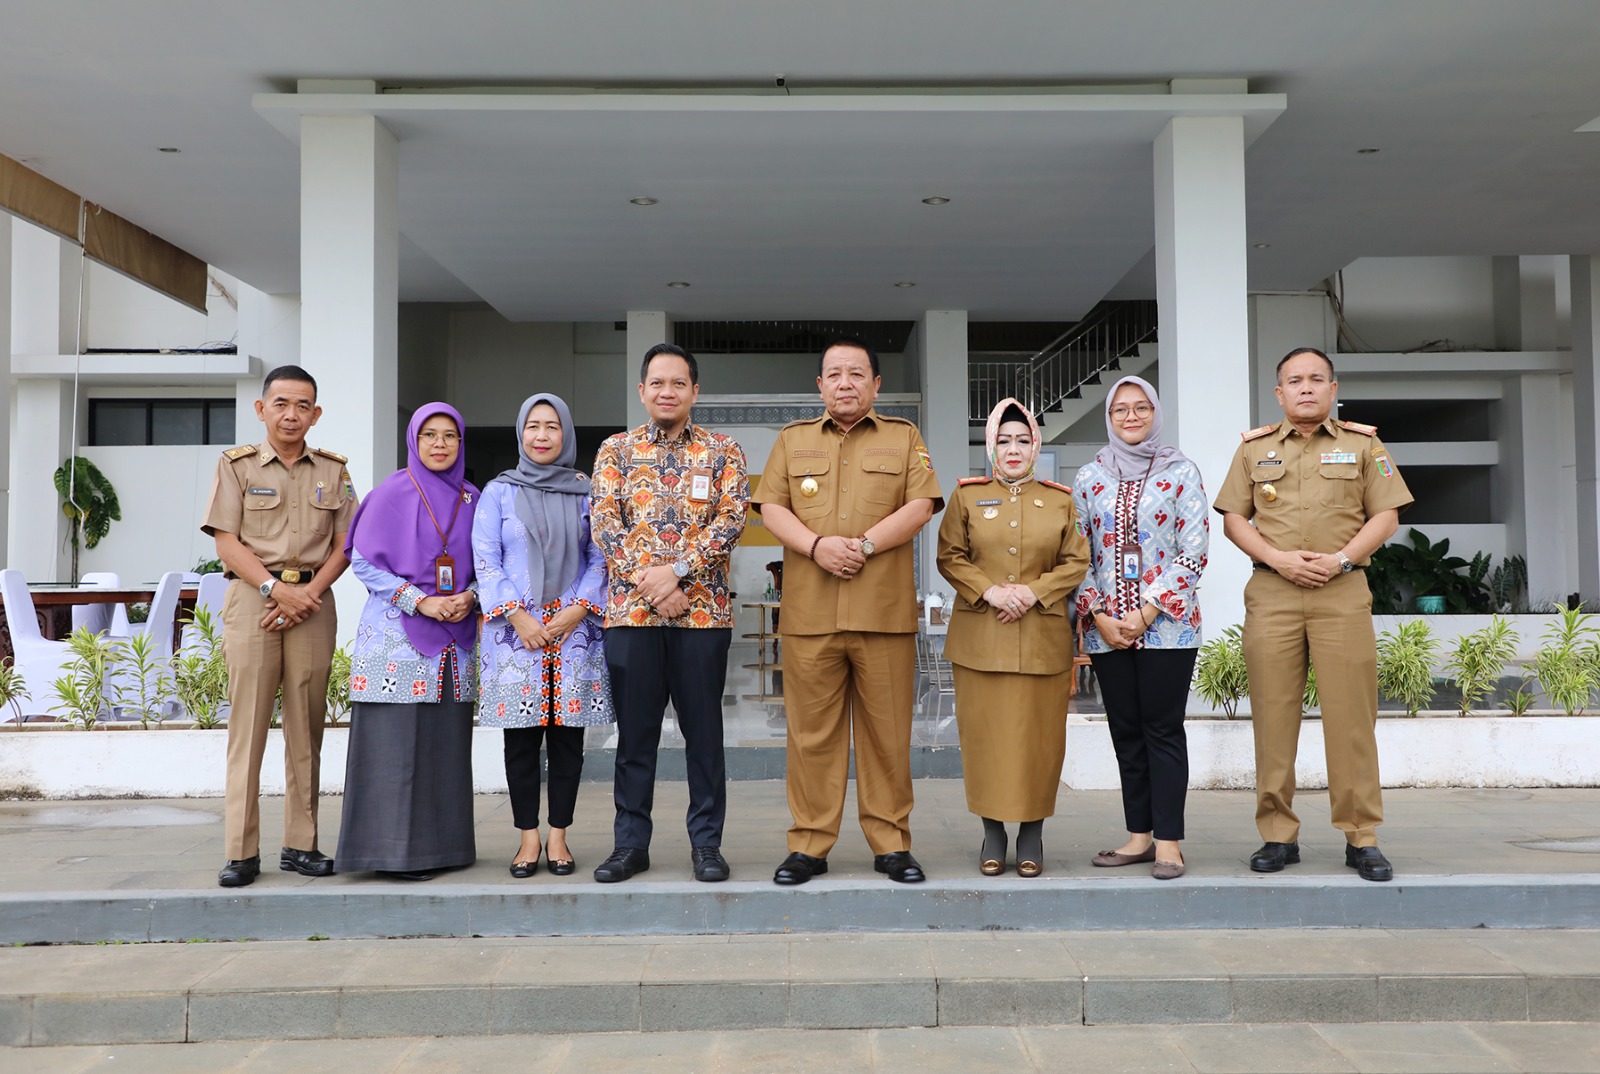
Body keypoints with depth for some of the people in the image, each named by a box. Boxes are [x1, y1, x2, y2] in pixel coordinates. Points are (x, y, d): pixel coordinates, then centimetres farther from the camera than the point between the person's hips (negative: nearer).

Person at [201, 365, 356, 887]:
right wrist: (276, 588, -12)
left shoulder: (332, 470, 12)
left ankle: (300, 845, 10)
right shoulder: (237, 464, 6)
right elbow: (227, 543, -1)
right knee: (247, 723, -5)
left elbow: (344, 545, 7)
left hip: (313, 602, 2)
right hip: (252, 600, -2)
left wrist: (310, 592, -8)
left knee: (307, 727, 3)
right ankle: (241, 851, -1)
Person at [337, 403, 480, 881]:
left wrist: (469, 597, -5)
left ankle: (441, 843, 14)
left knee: (447, 741, 5)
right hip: (397, 633, -5)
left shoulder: (470, 499, 12)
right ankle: (393, 851, 0)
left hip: (454, 639, 5)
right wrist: (419, 601, -13)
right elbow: (363, 560, -4)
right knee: (397, 740, -6)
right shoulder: (393, 492, -1)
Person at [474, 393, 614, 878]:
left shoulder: (585, 492, 10)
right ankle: (528, 838, 9)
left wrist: (578, 608, -8)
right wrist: (517, 615, -9)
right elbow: (485, 560, 2)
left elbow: (601, 558, 6)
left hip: (574, 627, 1)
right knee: (521, 737, 0)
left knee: (567, 735, 1)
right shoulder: (499, 492, 8)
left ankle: (559, 836, 10)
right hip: (515, 629, 0)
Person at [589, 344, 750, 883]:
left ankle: (706, 842, 15)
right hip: (630, 610, 1)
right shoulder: (616, 450, 10)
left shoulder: (723, 451, 7)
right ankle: (631, 842, 17)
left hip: (703, 610, -1)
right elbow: (605, 522, 0)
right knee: (635, 731, 7)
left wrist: (678, 570, -16)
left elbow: (731, 519, -5)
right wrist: (649, 582, -12)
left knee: (703, 729, 4)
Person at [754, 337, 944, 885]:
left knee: (887, 731, 3)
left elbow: (920, 505, 1)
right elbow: (771, 507, 7)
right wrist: (817, 546, -11)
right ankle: (809, 845, 11)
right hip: (809, 611, 1)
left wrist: (866, 544, -13)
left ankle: (891, 844, 13)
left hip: (884, 611, -1)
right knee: (812, 732, 3)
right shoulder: (793, 439, 16)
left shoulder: (904, 437, 12)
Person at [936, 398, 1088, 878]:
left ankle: (1032, 831, 12)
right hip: (981, 637, 0)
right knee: (985, 733, 0)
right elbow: (950, 556, 4)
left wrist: (1035, 591, -10)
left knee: (1039, 735, 1)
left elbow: (1077, 561, 6)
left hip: (1043, 637, 0)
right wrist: (990, 591, -11)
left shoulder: (1060, 500, 9)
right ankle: (993, 831, 11)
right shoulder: (967, 496, 8)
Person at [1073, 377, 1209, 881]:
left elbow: (1195, 551, -4)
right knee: (1125, 730, 8)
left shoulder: (1181, 473, 1)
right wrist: (1098, 614, -4)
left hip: (1167, 623, -3)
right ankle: (1139, 835, 17)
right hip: (1107, 626, 3)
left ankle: (1167, 840, 5)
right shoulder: (1089, 478, 9)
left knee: (1163, 727, -2)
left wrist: (1148, 610, -11)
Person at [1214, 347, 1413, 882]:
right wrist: (1279, 558, -7)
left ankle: (1361, 837, 6)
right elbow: (1233, 518, 9)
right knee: (1274, 715, 0)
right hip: (1271, 592, 1)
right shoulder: (1254, 448, 13)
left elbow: (1386, 516, 6)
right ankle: (1278, 834, 8)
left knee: (1351, 716, -3)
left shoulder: (1363, 444, 11)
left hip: (1342, 592, -1)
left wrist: (1341, 559, -9)